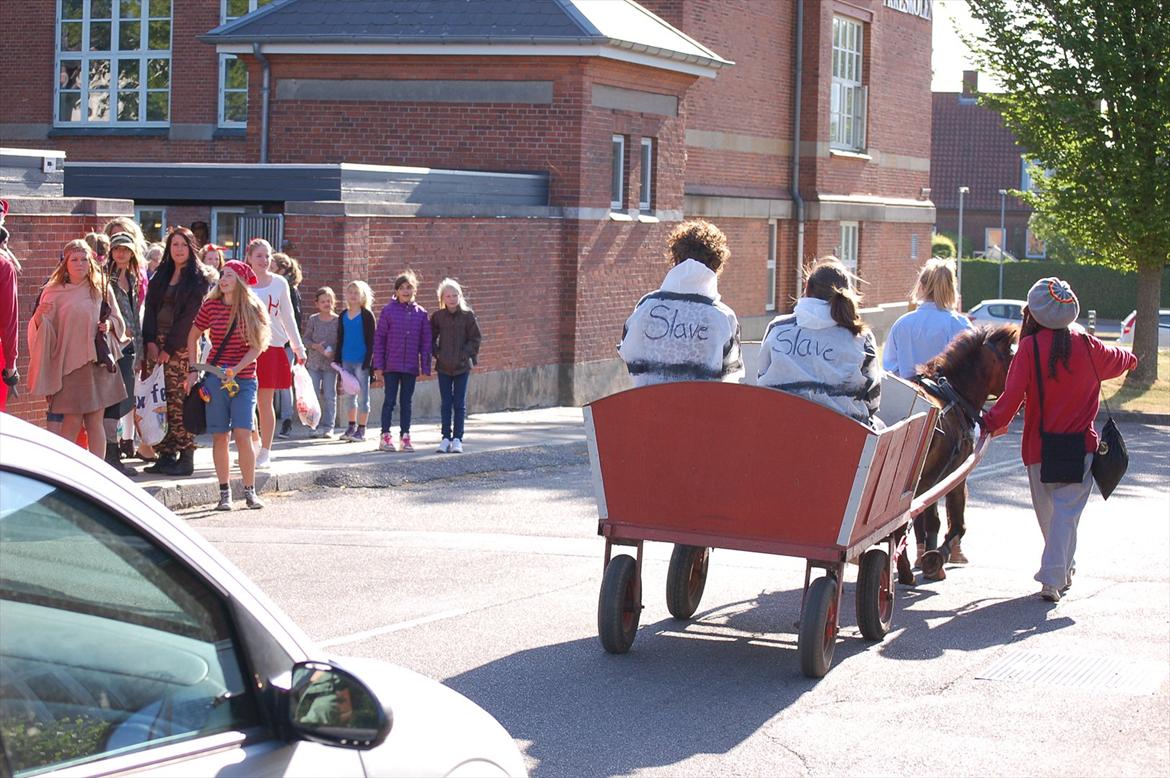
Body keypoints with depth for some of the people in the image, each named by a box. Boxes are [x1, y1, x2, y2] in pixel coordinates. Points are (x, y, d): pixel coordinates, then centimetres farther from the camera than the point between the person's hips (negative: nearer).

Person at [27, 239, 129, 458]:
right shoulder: (54, 293, 0)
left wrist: (109, 324, -5)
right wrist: (39, 316, -21)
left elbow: (117, 320, 16)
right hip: (69, 364, -2)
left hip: (98, 361, 2)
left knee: (95, 421, 4)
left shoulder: (101, 289, 7)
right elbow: (43, 332, -1)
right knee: (72, 421, -5)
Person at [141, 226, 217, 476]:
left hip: (182, 346, -6)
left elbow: (191, 315, -8)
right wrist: (151, 341, -4)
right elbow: (150, 308, 11)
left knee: (180, 402, -9)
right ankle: (166, 455, 5)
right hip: (157, 344, 6)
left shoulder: (200, 278, -1)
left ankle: (185, 457, -6)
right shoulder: (161, 276, 18)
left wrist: (170, 348, -12)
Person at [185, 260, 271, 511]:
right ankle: (225, 493, 8)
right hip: (215, 378, 2)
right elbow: (193, 337, 14)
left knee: (242, 435, -11)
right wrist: (194, 370, 7)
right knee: (219, 436, 1)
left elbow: (257, 346, -3)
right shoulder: (211, 305, 4)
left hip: (244, 379, -2)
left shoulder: (253, 309, 0)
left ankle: (250, 492, -1)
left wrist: (236, 370, -14)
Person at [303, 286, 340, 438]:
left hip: (331, 363, -2)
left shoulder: (338, 320, -2)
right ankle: (316, 426, 5)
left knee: (329, 396, 1)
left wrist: (334, 352, -16)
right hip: (314, 362, 2)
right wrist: (315, 346, -11)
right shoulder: (313, 319, 4)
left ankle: (328, 426, 7)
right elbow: (306, 339, 7)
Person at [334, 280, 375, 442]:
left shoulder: (367, 315, -5)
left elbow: (371, 340, -7)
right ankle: (351, 427, 20)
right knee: (348, 396, 10)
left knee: (362, 395, 0)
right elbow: (340, 339, 14)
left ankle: (361, 429, 5)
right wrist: (337, 359, 8)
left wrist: (368, 361, -13)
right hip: (346, 360, 5)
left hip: (361, 361, -5)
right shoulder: (343, 315, 10)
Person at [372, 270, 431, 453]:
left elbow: (426, 342, 5)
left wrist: (425, 367, 1)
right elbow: (379, 338, -2)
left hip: (411, 367, 2)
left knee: (407, 402, 9)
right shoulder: (388, 310, -4)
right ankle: (385, 436, 9)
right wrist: (378, 366, -6)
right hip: (391, 365, -2)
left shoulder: (421, 313, 3)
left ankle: (405, 437, 16)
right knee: (390, 400, 2)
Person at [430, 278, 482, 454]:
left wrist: (466, 354, -9)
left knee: (460, 403, 2)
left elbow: (476, 338, 1)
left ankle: (457, 438, 6)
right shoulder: (437, 316, 0)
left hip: (462, 366, -1)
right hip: (443, 366, 1)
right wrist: (437, 353, -4)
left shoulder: (467, 315, -3)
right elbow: (431, 338, 8)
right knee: (445, 403, 5)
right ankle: (446, 438, 10)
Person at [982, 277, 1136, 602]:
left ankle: (1064, 568, 30)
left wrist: (990, 423, -3)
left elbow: (1012, 397, -17)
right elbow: (1119, 361, 21)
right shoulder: (1088, 347, -1)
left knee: (1047, 511, 17)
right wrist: (1131, 359, 44)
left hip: (1040, 447, -1)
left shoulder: (1029, 348, -11)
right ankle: (1054, 577, -13)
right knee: (1067, 511, -2)